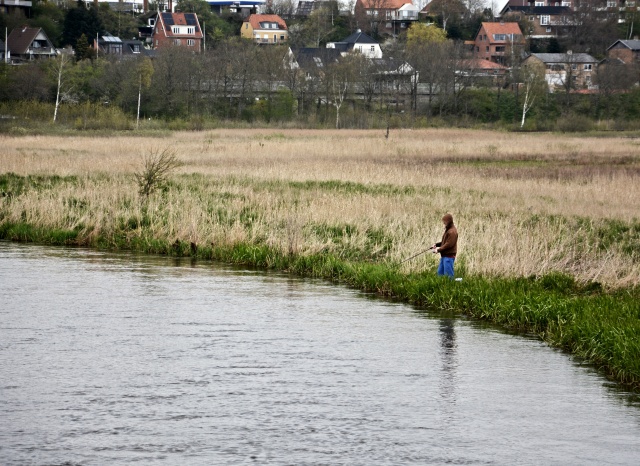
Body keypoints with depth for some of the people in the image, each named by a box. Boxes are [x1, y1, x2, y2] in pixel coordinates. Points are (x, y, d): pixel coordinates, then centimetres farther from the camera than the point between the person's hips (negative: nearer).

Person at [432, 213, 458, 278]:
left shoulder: (452, 232, -17)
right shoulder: (448, 230, 15)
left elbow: (449, 244, -21)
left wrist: (438, 250, -16)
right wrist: (436, 245, 7)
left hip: (449, 256, -10)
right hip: (444, 255, 10)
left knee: (448, 275, -6)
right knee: (440, 272, 15)